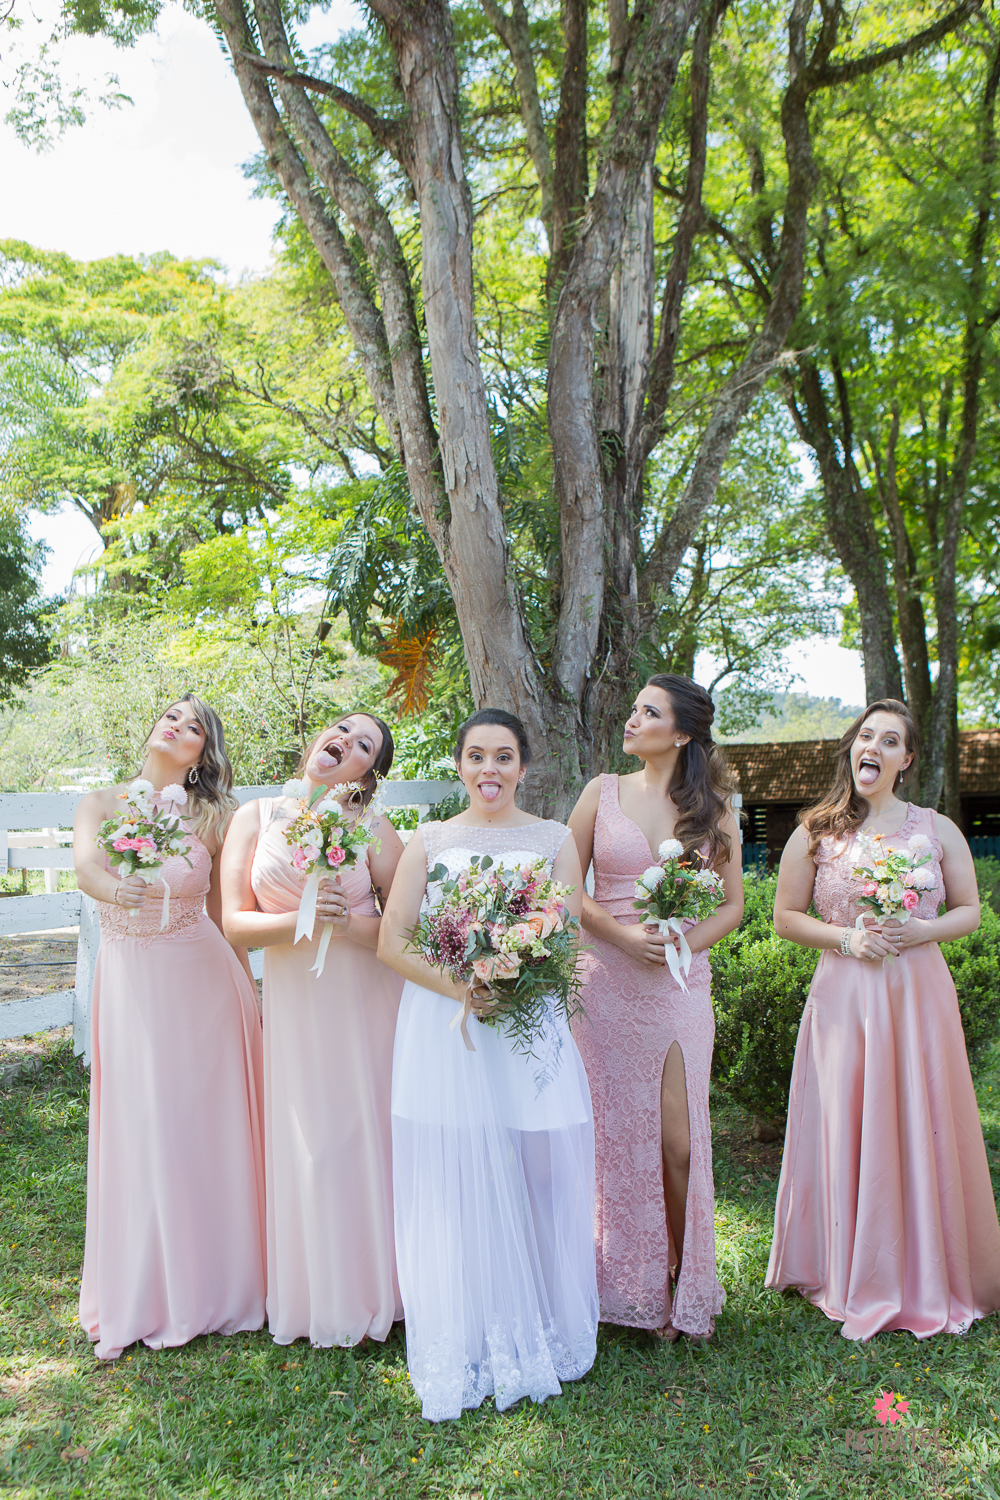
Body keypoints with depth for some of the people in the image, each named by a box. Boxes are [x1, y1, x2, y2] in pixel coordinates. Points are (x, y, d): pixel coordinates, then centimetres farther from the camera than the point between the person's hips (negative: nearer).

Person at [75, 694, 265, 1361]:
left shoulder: (213, 817, 0)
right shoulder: (102, 804, 2)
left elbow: (225, 913, 4)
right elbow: (85, 865, -17)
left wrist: (247, 991, 3)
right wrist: (116, 890, -34)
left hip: (200, 981, -1)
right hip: (127, 983, 1)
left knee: (205, 1126, 5)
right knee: (139, 1132, 7)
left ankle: (209, 1286, 24)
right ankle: (143, 1296, 25)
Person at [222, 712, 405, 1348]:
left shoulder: (375, 829, -3)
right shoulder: (257, 818, 0)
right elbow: (235, 921, -3)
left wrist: (347, 924, -19)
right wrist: (304, 920, -19)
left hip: (366, 1000, -1)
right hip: (294, 1000, 1)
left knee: (369, 1133, 6)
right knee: (309, 1140, 8)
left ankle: (373, 1289, 27)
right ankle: (321, 1299, 27)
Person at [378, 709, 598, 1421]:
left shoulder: (555, 839, 7)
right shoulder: (429, 841, 7)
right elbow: (393, 939, 0)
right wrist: (458, 986, -16)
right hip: (444, 1033, 0)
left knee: (535, 1184, 4)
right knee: (455, 1188, 4)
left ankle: (538, 1339, 25)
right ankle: (464, 1349, 20)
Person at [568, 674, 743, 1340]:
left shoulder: (713, 805, 5)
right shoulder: (603, 792, 3)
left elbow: (733, 904, 8)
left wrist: (679, 944, -10)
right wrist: (623, 936, -11)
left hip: (682, 983, 0)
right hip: (608, 980, 0)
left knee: (680, 1142, 1)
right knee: (619, 1132, 5)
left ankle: (687, 1287, 22)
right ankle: (635, 1290, 23)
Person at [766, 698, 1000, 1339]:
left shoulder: (938, 829, 5)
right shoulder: (815, 833, 2)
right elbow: (786, 917, 5)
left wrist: (919, 931, -10)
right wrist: (846, 938, -11)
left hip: (919, 993, 1)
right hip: (844, 996, -1)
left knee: (924, 1128, 5)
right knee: (849, 1133, 2)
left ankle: (930, 1279, 24)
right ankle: (859, 1281, 19)